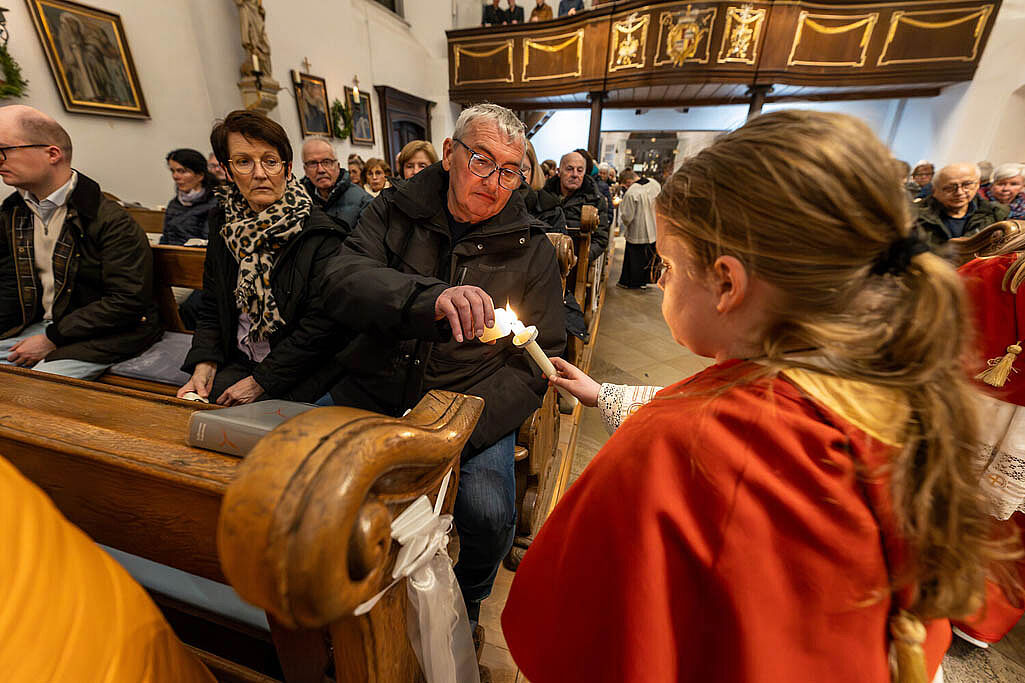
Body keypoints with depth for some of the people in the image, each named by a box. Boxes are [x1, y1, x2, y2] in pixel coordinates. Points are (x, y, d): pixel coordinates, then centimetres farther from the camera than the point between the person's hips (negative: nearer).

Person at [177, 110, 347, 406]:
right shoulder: (223, 226, 7)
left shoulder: (320, 235, -14)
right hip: (239, 363, 6)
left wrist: (261, 381, -15)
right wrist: (204, 365, -3)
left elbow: (321, 324, -18)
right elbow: (212, 308, 12)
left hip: (303, 372, -5)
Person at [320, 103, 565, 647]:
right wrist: (429, 298, -35)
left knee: (489, 517, -23)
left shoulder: (531, 250, 1)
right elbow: (344, 281, -13)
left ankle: (458, 616, 16)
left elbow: (535, 363, -3)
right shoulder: (395, 211, 5)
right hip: (372, 394, 2)